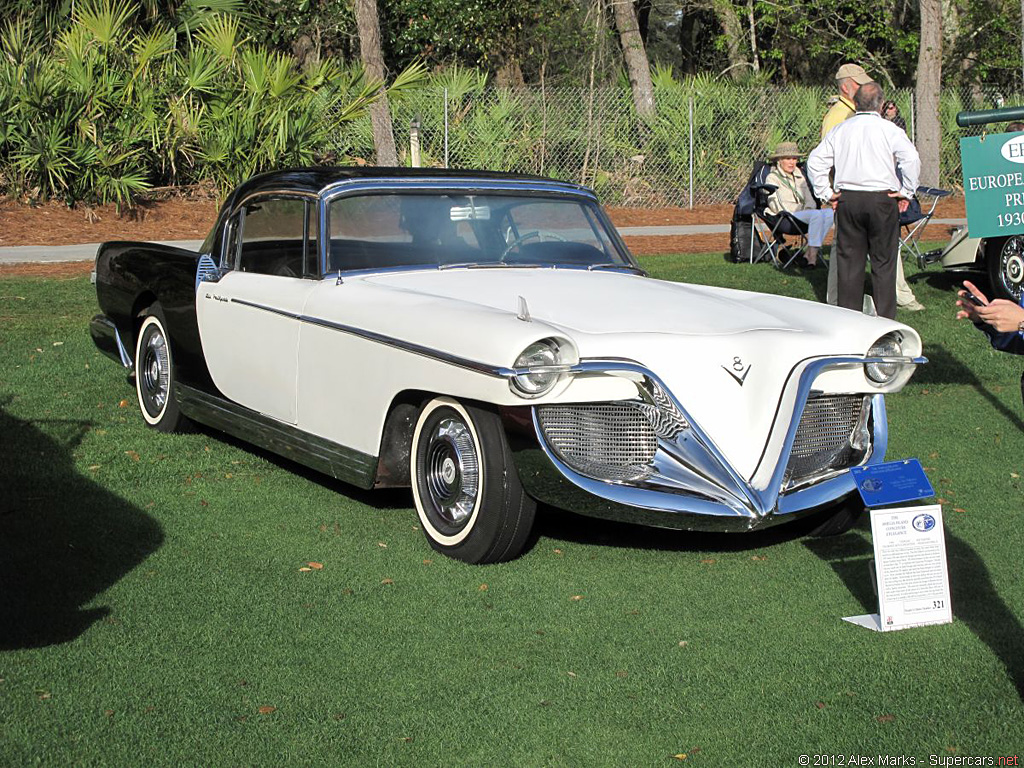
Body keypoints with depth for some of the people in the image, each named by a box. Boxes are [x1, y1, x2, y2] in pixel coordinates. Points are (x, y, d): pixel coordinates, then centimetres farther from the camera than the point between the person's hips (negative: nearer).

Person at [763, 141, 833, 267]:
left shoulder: (799, 176, 25)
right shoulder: (772, 178, 5)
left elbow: (809, 199, 24)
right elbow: (774, 203, -7)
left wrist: (809, 209, 0)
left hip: (803, 213, 7)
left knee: (830, 212, -21)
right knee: (817, 214, -32)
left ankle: (810, 253, -27)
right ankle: (812, 254, -34)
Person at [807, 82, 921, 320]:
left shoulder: (840, 129, 8)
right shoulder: (889, 130, -4)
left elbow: (815, 161, 7)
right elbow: (912, 159, -16)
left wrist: (827, 192, 9)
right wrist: (906, 192, -6)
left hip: (847, 200, 3)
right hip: (882, 199, -3)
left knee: (849, 260, 8)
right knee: (884, 261, 3)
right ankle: (886, 318, 4)